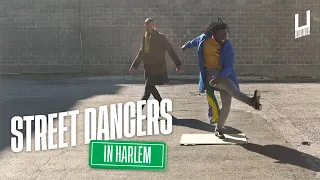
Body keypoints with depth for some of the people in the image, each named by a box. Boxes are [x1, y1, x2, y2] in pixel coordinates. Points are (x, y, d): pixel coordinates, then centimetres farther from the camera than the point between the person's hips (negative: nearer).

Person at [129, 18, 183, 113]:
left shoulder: (160, 37, -8)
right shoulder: (145, 37, 11)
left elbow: (171, 51, -7)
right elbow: (141, 53, 20)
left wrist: (178, 64, -10)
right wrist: (134, 66, 17)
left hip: (157, 68, -7)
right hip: (148, 69, 7)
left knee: (148, 89, -9)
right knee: (151, 88, 11)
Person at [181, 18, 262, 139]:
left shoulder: (227, 46, -10)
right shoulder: (204, 39, -7)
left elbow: (228, 67, -15)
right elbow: (195, 41, 19)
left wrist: (219, 77, -34)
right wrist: (186, 45, 40)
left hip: (224, 74, 2)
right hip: (210, 73, -2)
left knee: (226, 103, -4)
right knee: (230, 86, -33)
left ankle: (219, 129, 18)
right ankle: (251, 101, -57)